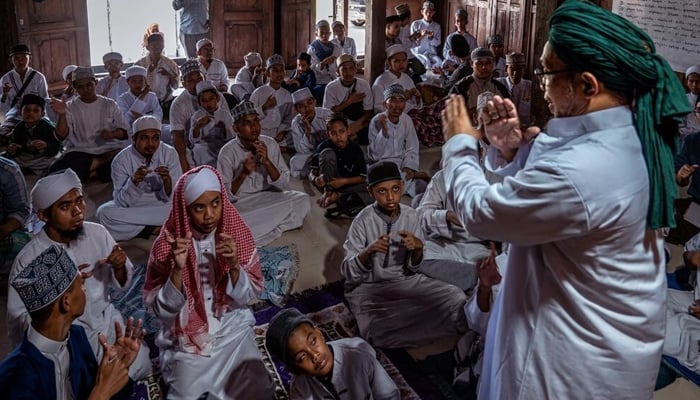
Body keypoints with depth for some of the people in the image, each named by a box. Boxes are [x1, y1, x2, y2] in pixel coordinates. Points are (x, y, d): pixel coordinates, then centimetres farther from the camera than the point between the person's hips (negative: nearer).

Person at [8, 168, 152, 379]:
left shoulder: (98, 233, -6)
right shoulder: (28, 260, -18)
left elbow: (120, 285, 7)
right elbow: (20, 322, -14)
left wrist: (119, 267, -17)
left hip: (107, 321, 4)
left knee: (140, 367, -16)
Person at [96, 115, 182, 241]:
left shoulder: (170, 154, -13)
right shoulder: (121, 160, -16)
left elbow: (172, 198, -13)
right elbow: (123, 202, -19)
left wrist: (167, 180, -34)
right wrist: (133, 181, -36)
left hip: (160, 205, 0)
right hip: (131, 205, 0)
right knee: (103, 212, -30)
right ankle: (154, 229, -16)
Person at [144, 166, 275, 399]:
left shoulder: (238, 232, -9)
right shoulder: (167, 243, -13)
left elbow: (249, 296, -6)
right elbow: (161, 309, -13)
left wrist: (234, 265, -25)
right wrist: (178, 269, -29)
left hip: (233, 330, 2)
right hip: (186, 339, -1)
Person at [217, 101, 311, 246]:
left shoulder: (271, 144, -5)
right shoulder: (228, 152, -12)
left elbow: (283, 185, -8)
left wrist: (267, 162, -23)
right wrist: (243, 173, -30)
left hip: (270, 196, 3)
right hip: (242, 204, -3)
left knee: (303, 200, -21)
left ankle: (261, 227, -12)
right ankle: (274, 225, -12)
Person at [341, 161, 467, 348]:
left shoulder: (412, 216, -4)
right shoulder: (363, 221, -15)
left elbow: (412, 268, 2)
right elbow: (348, 272, -15)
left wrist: (418, 249, -20)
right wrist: (368, 251, -34)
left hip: (404, 281, 4)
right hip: (368, 287, -4)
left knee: (457, 298, -16)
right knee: (378, 333, -33)